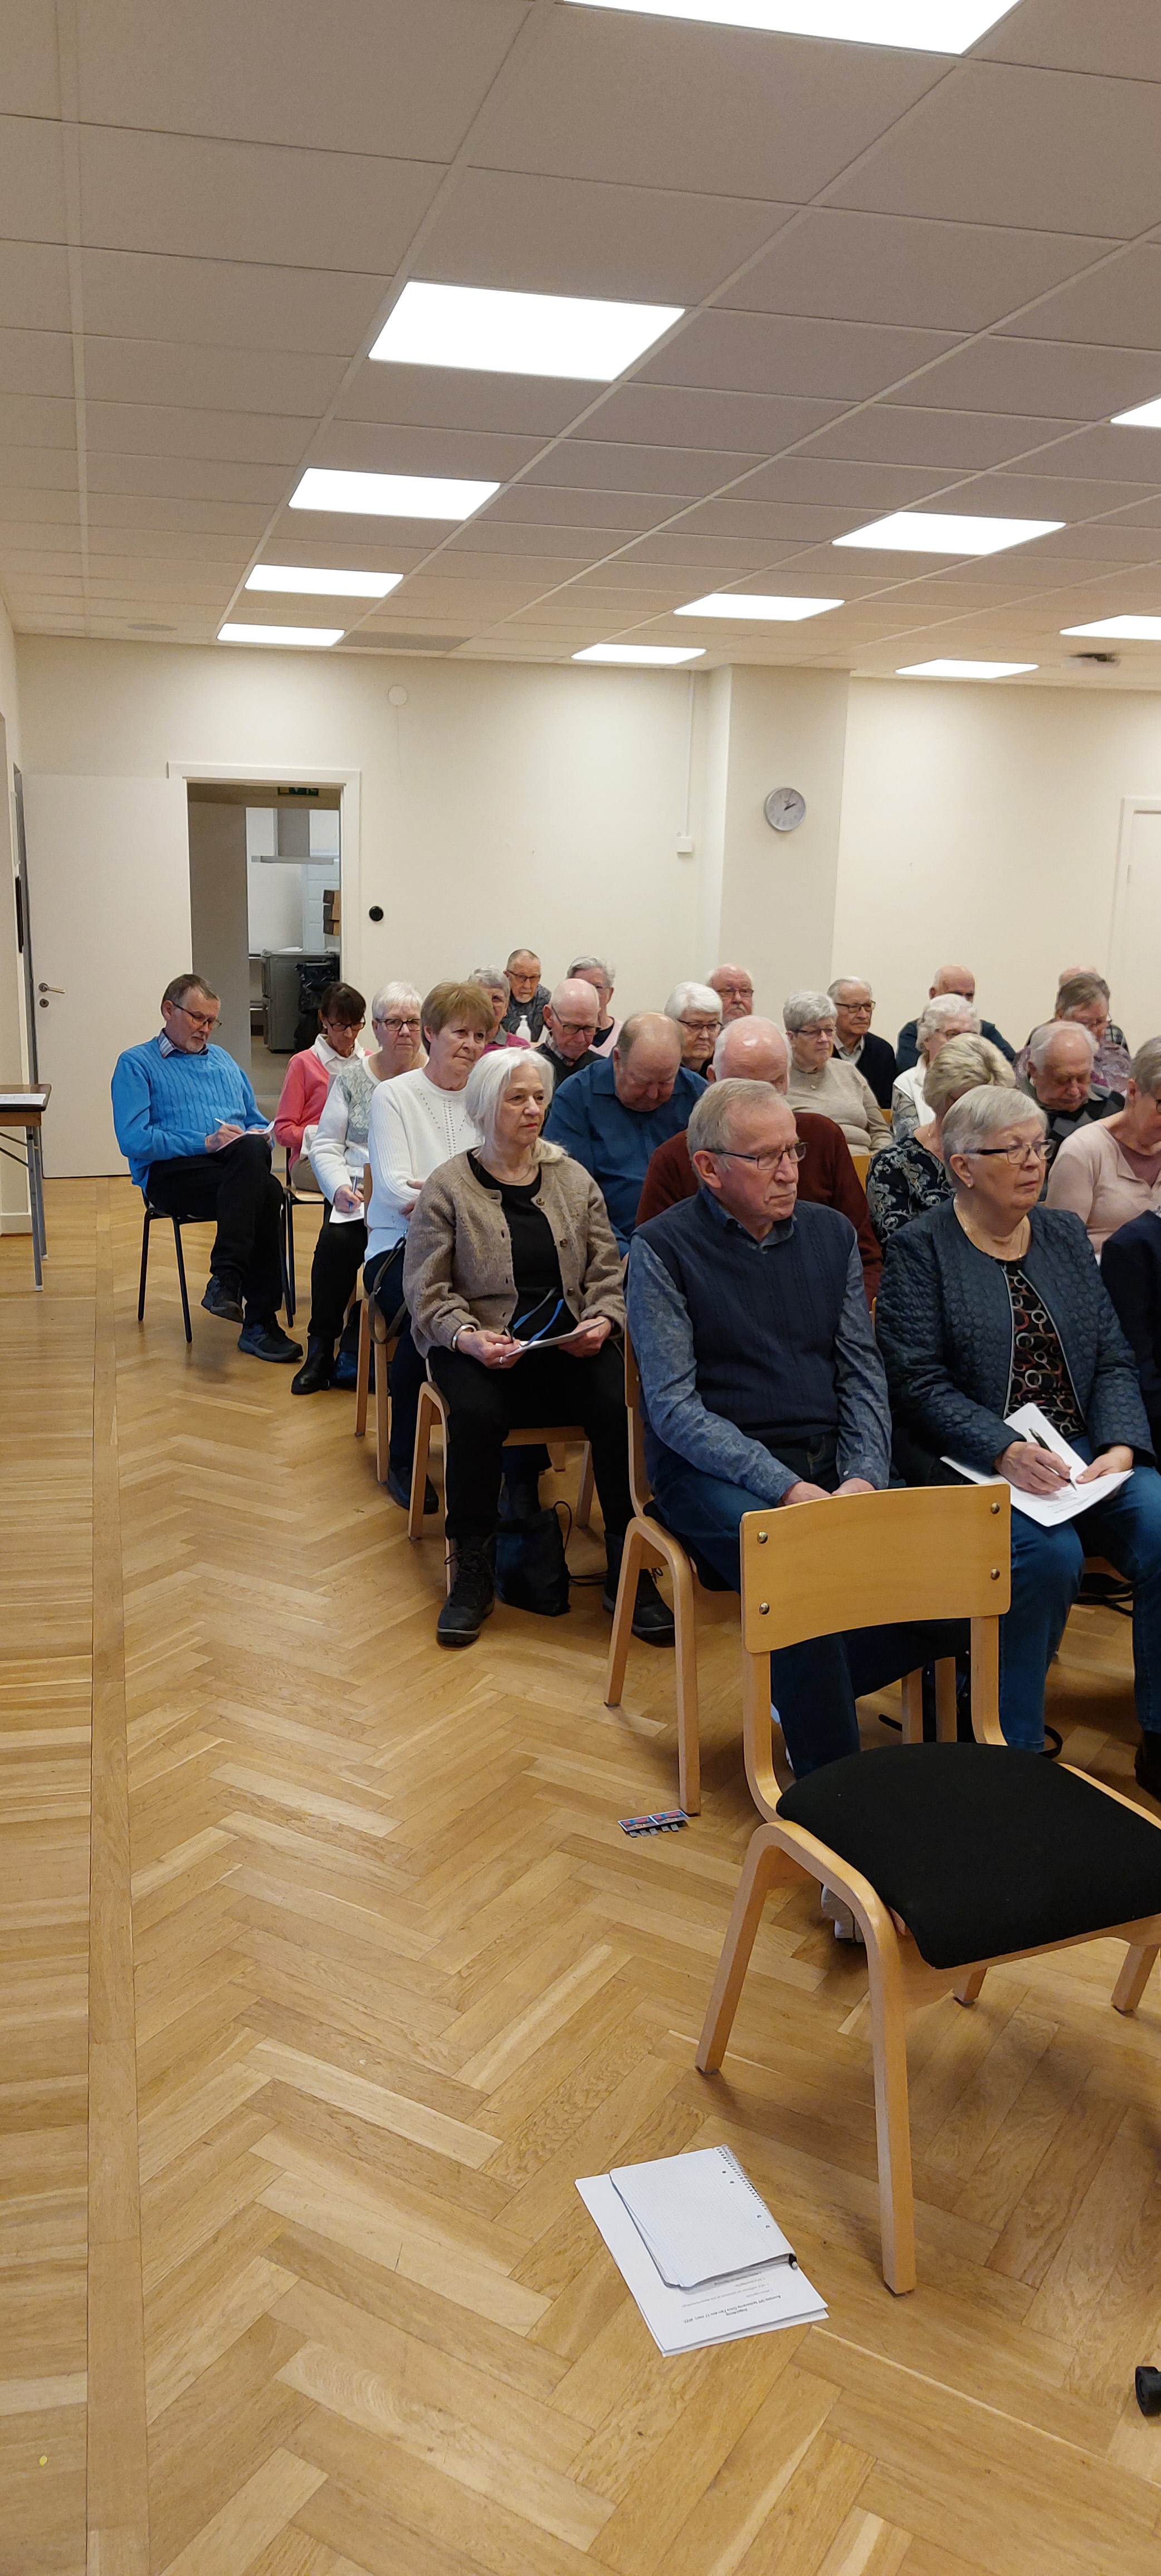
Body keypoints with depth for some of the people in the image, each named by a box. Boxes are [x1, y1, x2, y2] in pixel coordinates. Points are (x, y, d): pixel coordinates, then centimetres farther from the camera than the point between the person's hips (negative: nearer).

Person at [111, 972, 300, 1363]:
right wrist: (205, 1143, -13)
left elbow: (258, 1124, 28)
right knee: (265, 1193, -34)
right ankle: (260, 1321, -35)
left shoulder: (223, 1060, 30)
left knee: (252, 1149, -35)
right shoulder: (136, 1064, 10)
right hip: (171, 1172, -5)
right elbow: (133, 1140, -6)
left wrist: (260, 1138, 2)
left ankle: (226, 1282, -36)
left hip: (238, 1169, 5)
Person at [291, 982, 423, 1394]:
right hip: (357, 1193, 2)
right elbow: (326, 1147, 8)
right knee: (336, 1240, -28)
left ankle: (356, 1349, -13)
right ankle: (321, 1347, -10)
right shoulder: (351, 1077, 10)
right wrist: (340, 1188, -11)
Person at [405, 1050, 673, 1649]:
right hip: (480, 1341, -2)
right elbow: (427, 1291, -2)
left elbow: (607, 1268, 11)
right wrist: (467, 1336, -19)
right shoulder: (448, 1186, 2)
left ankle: (626, 1570, -11)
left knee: (619, 1408, -27)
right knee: (478, 1414, -34)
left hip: (568, 1339, 3)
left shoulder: (573, 1178, 12)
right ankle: (472, 1571, -12)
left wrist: (602, 1319, -9)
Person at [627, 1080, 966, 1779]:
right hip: (714, 1468, -5)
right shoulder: (664, 1248, -5)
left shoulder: (831, 1233, 11)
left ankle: (809, 1690, 5)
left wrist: (865, 1478, -10)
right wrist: (785, 1488, -22)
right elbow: (674, 1407, -12)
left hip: (828, 1459, 5)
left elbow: (863, 1374, 8)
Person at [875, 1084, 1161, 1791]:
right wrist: (1005, 1451, -22)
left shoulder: (1065, 1234, 16)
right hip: (974, 1464, -5)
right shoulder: (920, 1249, 0)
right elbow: (920, 1382, -9)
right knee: (1050, 1552, -31)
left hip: (1084, 1457, 5)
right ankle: (1014, 1744, -11)